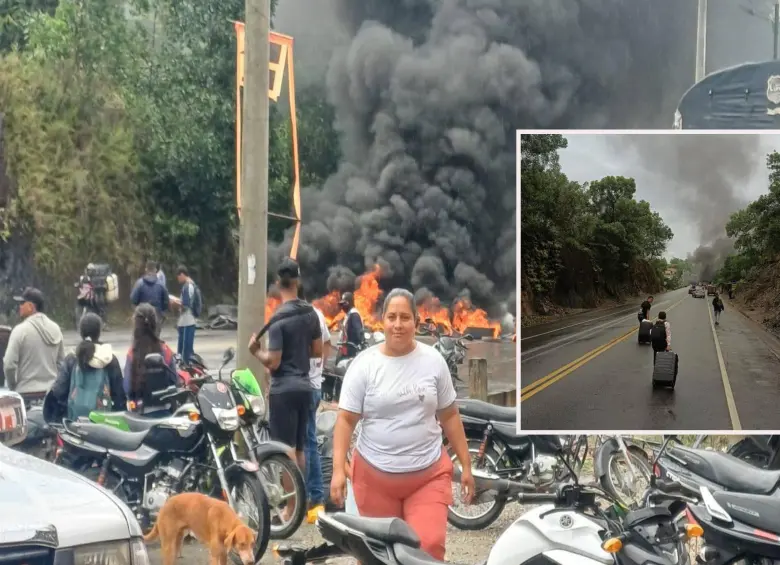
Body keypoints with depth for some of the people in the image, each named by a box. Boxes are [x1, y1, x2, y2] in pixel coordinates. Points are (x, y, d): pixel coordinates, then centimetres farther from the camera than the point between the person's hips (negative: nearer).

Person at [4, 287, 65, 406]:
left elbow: (9, 364, -12)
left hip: (28, 393, -6)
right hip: (52, 392, 6)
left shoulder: (20, 330, -11)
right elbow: (61, 361, 12)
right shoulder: (55, 328, 7)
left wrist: (12, 387, 2)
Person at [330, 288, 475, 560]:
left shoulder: (433, 360, 1)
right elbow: (346, 419, -5)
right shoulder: (364, 364, -4)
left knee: (429, 545, -15)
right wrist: (338, 469, -14)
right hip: (374, 474, 0)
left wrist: (466, 464, 7)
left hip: (429, 474, 0)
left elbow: (449, 416, 7)